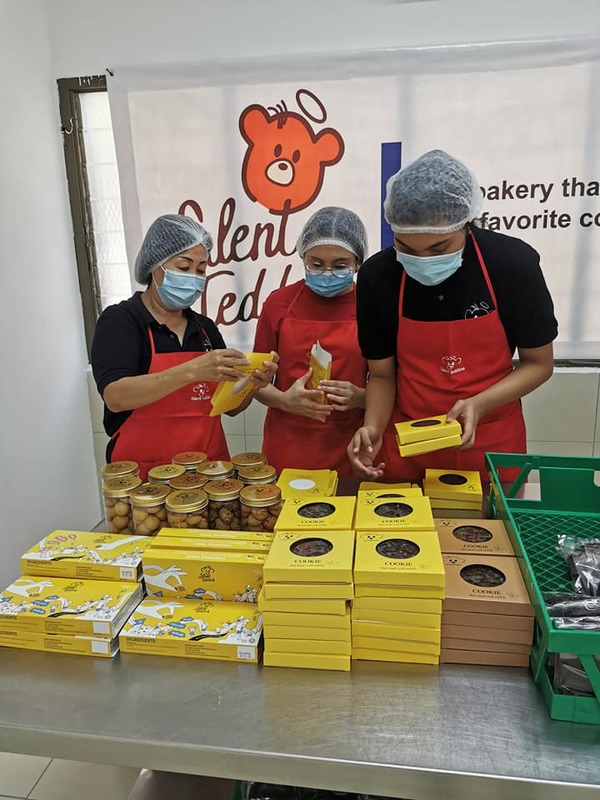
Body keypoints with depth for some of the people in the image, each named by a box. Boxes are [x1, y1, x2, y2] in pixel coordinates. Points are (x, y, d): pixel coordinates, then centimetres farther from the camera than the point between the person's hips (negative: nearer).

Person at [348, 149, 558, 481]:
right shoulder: (377, 276, -15)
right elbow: (382, 373, -4)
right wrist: (373, 427, -22)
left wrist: (479, 405, -22)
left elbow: (538, 363, -6)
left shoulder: (513, 264, -17)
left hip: (491, 442, 0)